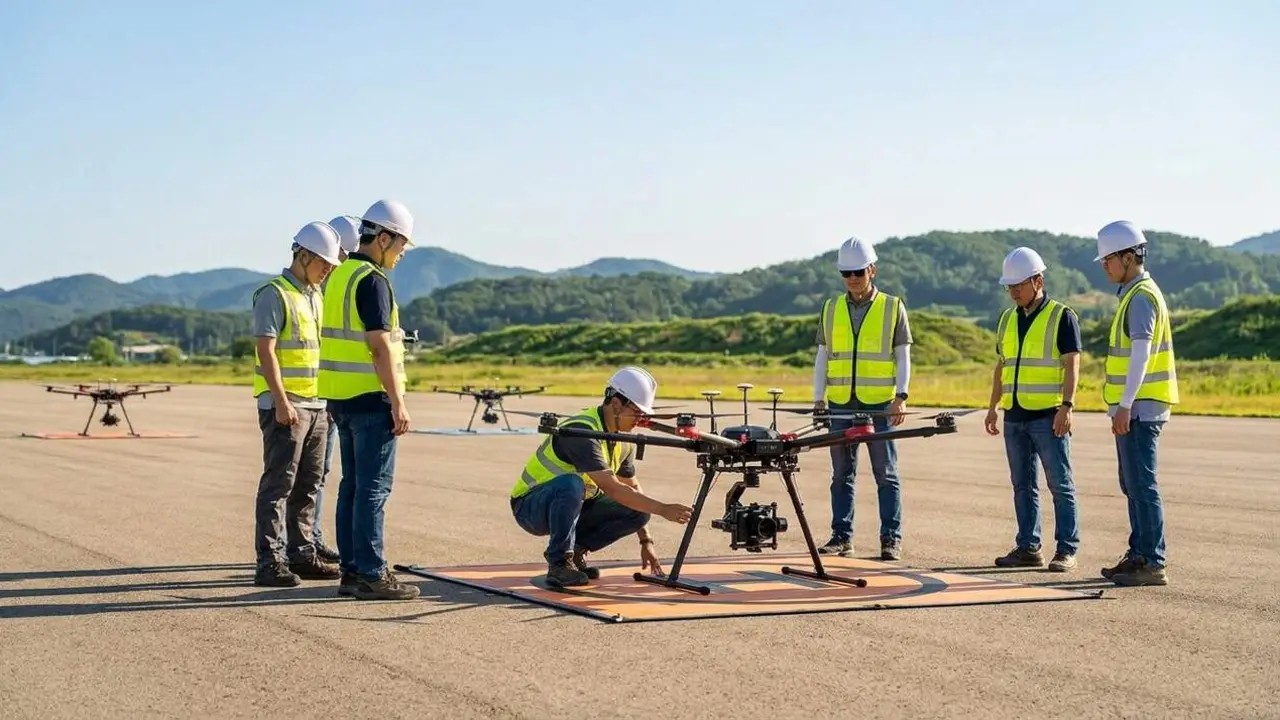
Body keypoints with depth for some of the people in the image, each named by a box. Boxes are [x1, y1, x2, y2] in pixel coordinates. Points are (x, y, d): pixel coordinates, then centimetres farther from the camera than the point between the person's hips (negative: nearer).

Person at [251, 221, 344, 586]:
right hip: (284, 406, -8)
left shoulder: (315, 295, 17)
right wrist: (281, 402, -22)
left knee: (307, 485, 10)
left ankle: (302, 555, 16)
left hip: (315, 405, 8)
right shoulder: (274, 294, -9)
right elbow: (265, 351, -16)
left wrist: (327, 399, 18)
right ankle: (270, 562, -7)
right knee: (278, 484, -8)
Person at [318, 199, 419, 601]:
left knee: (352, 486, 12)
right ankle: (371, 575, -5)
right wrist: (398, 402, -16)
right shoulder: (372, 281, -14)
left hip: (341, 397, 9)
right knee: (373, 488, -6)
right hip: (371, 398, -9)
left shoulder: (339, 277, 15)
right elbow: (379, 346, -19)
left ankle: (351, 571, 15)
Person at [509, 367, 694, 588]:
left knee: (638, 511, -11)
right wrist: (663, 509, -31)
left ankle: (575, 549, 3)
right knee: (571, 484, -40)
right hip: (530, 507, -8)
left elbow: (633, 488, 13)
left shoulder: (624, 441, 1)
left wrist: (645, 541, 10)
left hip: (573, 508, 8)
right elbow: (612, 489, -32)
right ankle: (559, 563, -23)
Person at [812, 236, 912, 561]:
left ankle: (891, 539, 3)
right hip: (840, 404, 3)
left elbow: (903, 357, 2)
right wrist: (818, 399, 4)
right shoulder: (831, 309, 11)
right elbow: (822, 357, 12)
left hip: (880, 404, -3)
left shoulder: (893, 308, 4)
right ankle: (841, 536, 12)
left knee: (886, 473, -1)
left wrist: (901, 396, -10)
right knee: (842, 473, 7)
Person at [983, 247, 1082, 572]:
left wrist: (1067, 405, -20)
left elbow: (1072, 365, -11)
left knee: (1060, 484, -4)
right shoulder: (1008, 319, 15)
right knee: (1023, 485, 9)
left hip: (1048, 417, -6)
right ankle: (1028, 548, 14)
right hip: (1015, 417, 7)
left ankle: (1066, 550, -1)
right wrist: (992, 407, 14)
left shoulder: (1062, 317, -4)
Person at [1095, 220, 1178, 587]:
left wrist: (1126, 405, -28)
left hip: (1139, 409, -10)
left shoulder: (1142, 296, -14)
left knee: (1142, 485, -9)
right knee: (1132, 485, 15)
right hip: (1135, 408, 10)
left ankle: (1153, 564, -7)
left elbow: (1141, 353, -23)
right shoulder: (1135, 295, 18)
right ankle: (1138, 555, 22)